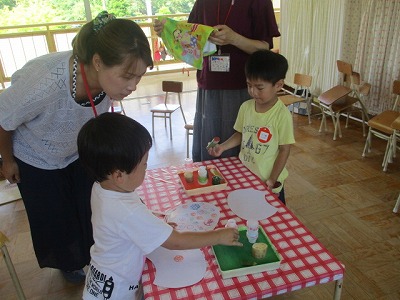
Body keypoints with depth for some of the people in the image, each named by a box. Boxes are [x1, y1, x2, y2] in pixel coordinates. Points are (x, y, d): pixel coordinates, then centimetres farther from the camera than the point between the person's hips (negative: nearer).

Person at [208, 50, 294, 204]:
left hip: (268, 181, -4)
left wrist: (272, 180, -12)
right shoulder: (246, 107, -4)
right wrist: (223, 147, -7)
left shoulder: (282, 115, -19)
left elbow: (284, 150, -14)